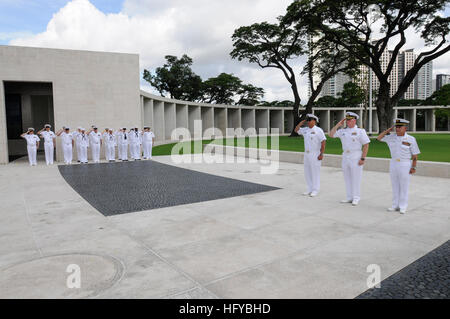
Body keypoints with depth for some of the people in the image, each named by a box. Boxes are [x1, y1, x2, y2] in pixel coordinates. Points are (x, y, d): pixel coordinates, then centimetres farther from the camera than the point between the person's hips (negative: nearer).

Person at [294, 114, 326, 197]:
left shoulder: (318, 130, -10)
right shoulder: (305, 130, 10)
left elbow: (323, 142, -14)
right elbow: (296, 130, 17)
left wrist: (321, 154, -19)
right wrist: (302, 122, 7)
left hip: (316, 154, -7)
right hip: (307, 154, 7)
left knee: (315, 172, -2)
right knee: (307, 172, 8)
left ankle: (315, 190, 5)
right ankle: (310, 189, 17)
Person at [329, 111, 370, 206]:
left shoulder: (360, 131, -5)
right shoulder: (343, 131, 10)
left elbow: (366, 145, -8)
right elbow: (331, 134, 9)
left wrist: (363, 158, -14)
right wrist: (338, 125, 3)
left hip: (356, 157, -6)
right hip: (345, 157, 6)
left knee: (356, 178, -1)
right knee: (347, 178, 9)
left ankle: (356, 198, 7)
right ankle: (349, 197, 18)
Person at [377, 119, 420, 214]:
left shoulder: (411, 139, -9)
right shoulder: (392, 137, 2)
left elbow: (415, 155, -6)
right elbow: (379, 138, 9)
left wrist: (413, 167, -11)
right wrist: (388, 130, 1)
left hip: (405, 165, -4)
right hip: (393, 163, 4)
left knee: (404, 187, 2)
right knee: (395, 186, 9)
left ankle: (403, 207, 11)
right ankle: (395, 205, 18)